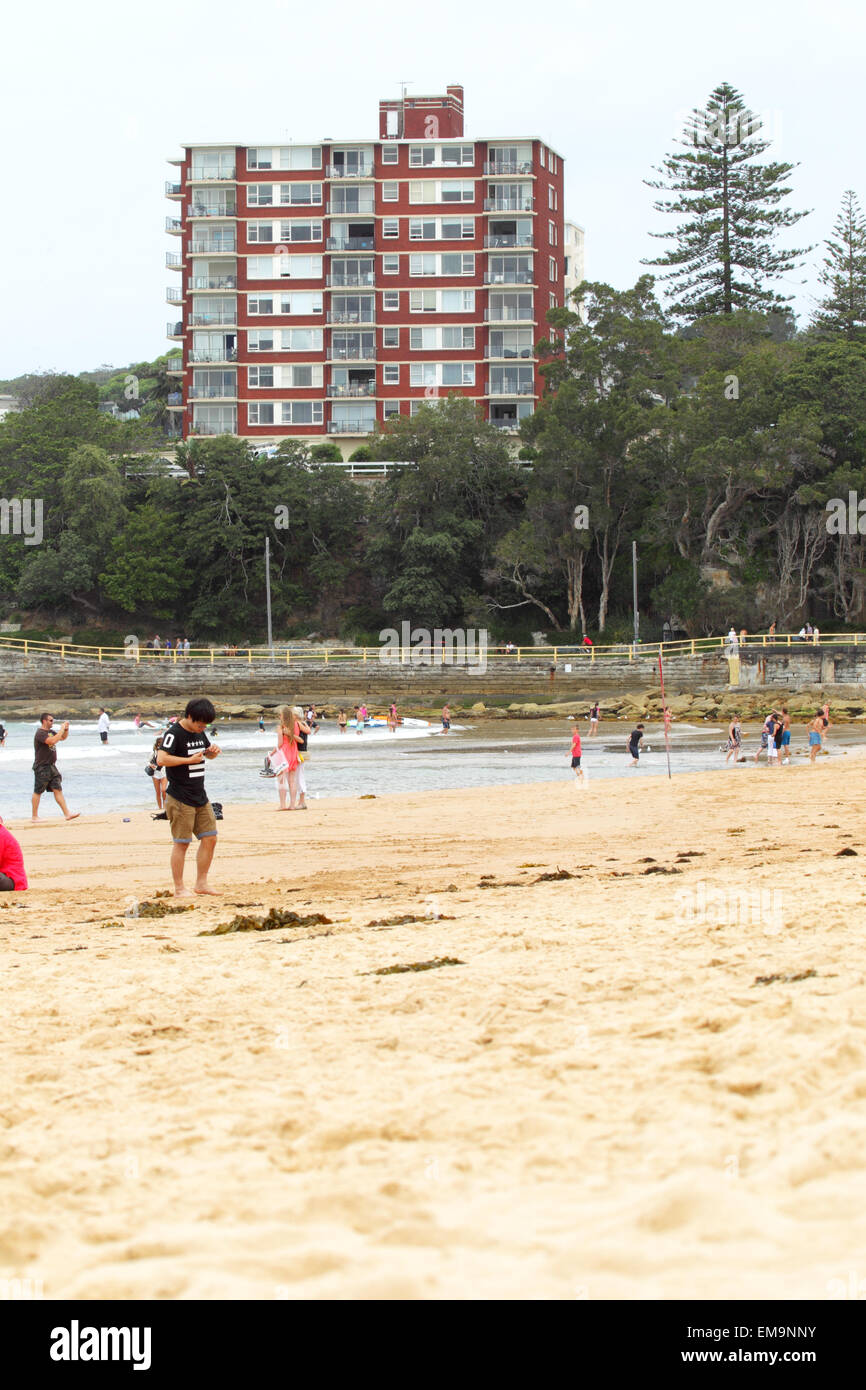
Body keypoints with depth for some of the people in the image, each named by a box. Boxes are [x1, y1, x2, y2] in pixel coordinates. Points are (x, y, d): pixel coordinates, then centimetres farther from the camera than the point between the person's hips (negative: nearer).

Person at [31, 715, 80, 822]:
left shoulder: (50, 732, 13)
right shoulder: (40, 733, -15)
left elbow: (63, 738, 27)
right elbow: (52, 741, -31)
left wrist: (66, 729, 7)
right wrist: (62, 729, -22)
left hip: (51, 766, 8)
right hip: (42, 768, -8)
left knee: (58, 790, 4)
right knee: (38, 792, 1)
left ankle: (67, 814, 1)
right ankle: (34, 816, 8)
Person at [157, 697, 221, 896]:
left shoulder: (199, 732, 12)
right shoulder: (174, 734, -13)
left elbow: (209, 754, 29)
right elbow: (161, 759, -26)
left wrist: (213, 751, 4)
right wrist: (189, 760, -21)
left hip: (200, 797, 8)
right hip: (180, 799, -8)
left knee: (210, 839, 8)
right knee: (181, 843, -3)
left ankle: (201, 884, 18)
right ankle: (179, 889, 3)